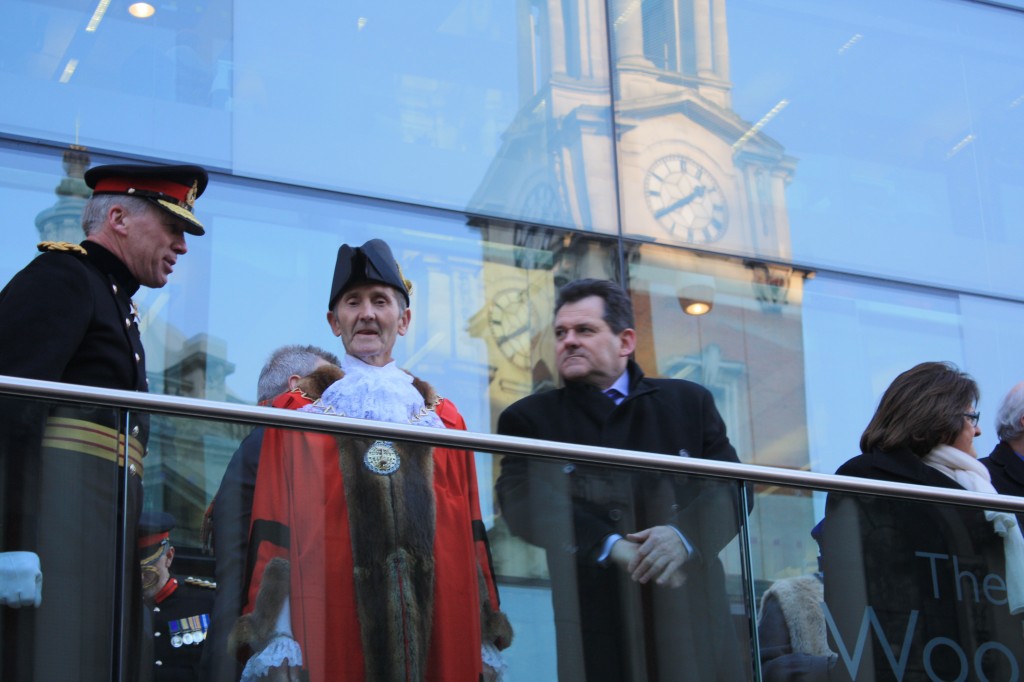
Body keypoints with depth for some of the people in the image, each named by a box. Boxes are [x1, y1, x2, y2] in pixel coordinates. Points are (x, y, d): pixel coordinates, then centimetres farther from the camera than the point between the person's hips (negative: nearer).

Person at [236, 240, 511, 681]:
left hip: (437, 624, 2)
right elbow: (277, 533, 1)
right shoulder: (299, 411, 8)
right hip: (329, 626, -2)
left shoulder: (443, 419, 14)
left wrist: (484, 643, 4)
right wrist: (278, 644, -9)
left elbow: (469, 540, 12)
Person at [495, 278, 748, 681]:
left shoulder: (689, 402, 12)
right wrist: (612, 547, -21)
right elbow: (525, 503, -8)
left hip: (691, 619, 2)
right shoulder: (529, 419, 8)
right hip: (595, 627, -1)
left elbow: (730, 489, 3)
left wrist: (685, 535, -18)